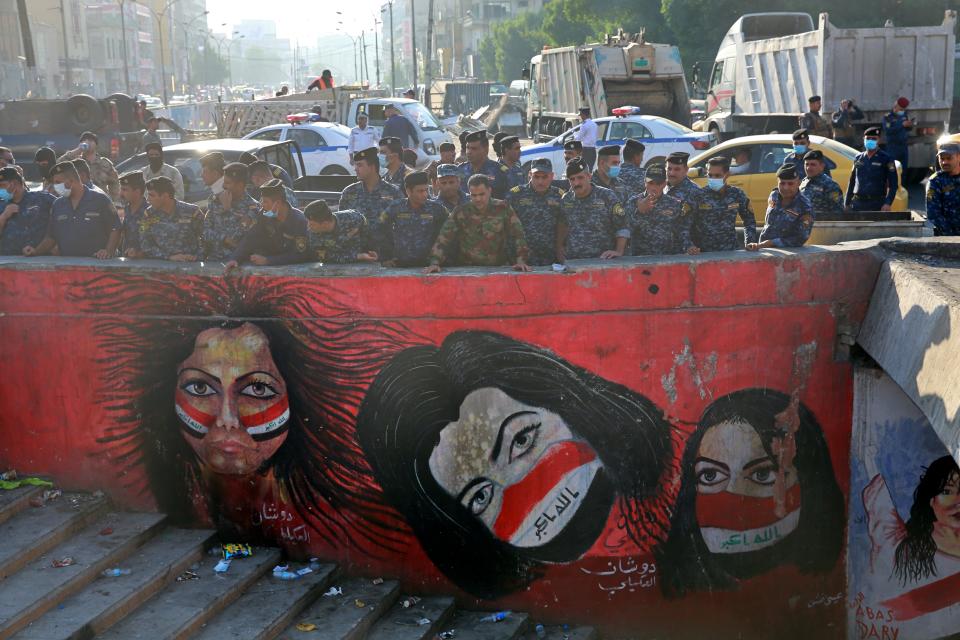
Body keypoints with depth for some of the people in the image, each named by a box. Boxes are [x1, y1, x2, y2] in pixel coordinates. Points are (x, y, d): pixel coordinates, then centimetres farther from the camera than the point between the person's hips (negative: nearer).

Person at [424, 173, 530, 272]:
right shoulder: (460, 212, 3)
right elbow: (444, 239, -2)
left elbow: (517, 234, 0)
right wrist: (435, 263, -15)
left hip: (499, 268, 0)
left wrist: (520, 260, -13)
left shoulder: (503, 209, 3)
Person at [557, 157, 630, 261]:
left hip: (602, 260, -3)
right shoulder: (565, 200, 8)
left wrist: (619, 252, -13)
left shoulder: (607, 197, -5)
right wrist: (559, 246, 15)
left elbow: (623, 227, -4)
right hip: (571, 261, 3)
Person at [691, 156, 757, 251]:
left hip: (732, 250, 2)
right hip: (705, 252, -2)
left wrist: (750, 243, 7)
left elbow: (749, 221, 16)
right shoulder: (699, 196, -4)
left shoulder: (737, 194, 4)